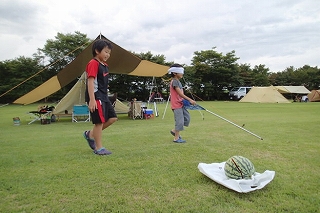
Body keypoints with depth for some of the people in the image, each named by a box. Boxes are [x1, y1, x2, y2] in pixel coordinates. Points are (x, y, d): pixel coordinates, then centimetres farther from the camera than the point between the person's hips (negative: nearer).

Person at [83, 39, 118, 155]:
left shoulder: (104, 65, 15)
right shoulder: (93, 63, -12)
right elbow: (90, 81, -20)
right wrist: (92, 99, -26)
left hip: (104, 96, 9)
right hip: (96, 97, -9)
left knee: (112, 118, 9)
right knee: (100, 122, -5)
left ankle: (90, 134, 21)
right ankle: (99, 148, 8)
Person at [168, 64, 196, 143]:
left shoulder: (178, 81, 16)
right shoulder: (174, 81, -13)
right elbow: (180, 93, -21)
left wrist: (187, 100, 2)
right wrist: (190, 100, -21)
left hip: (180, 104, 10)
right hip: (176, 105, -10)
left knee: (187, 117, 11)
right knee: (180, 121, -5)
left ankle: (174, 130, 22)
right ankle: (176, 138, 8)